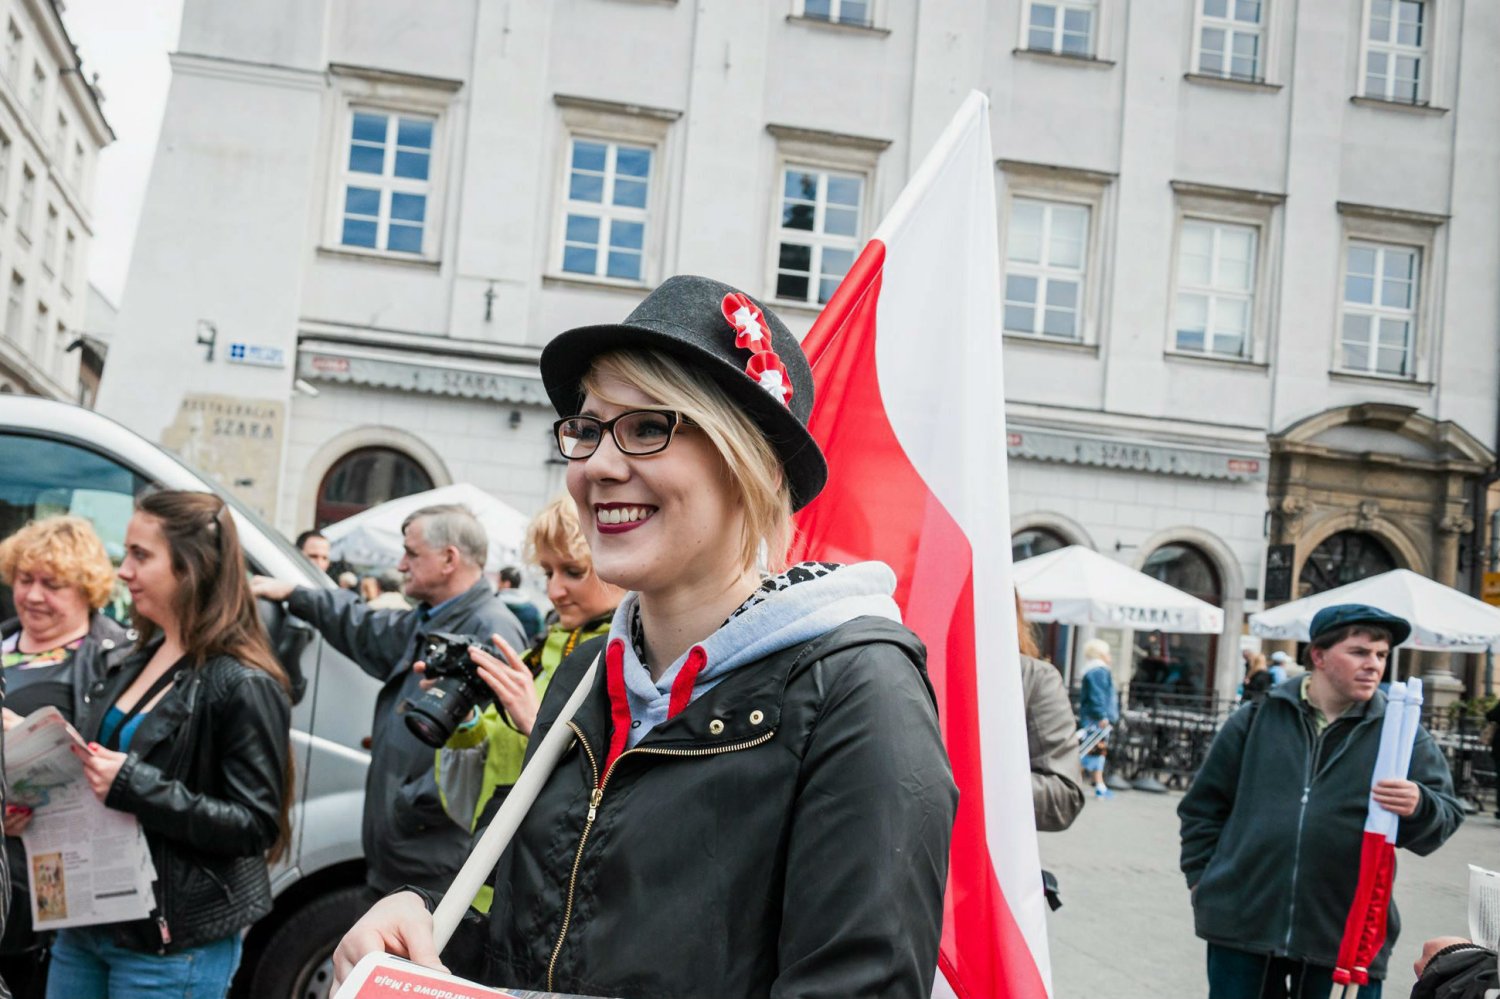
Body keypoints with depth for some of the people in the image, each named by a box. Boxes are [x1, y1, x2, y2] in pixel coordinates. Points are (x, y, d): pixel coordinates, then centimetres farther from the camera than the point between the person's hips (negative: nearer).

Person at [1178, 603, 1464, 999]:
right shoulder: (1256, 720, 5)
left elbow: (1445, 816, -2)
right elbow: (1204, 806, 11)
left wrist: (1418, 806, -24)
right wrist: (1203, 879, 4)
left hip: (1345, 940, 0)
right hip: (1241, 926, 1)